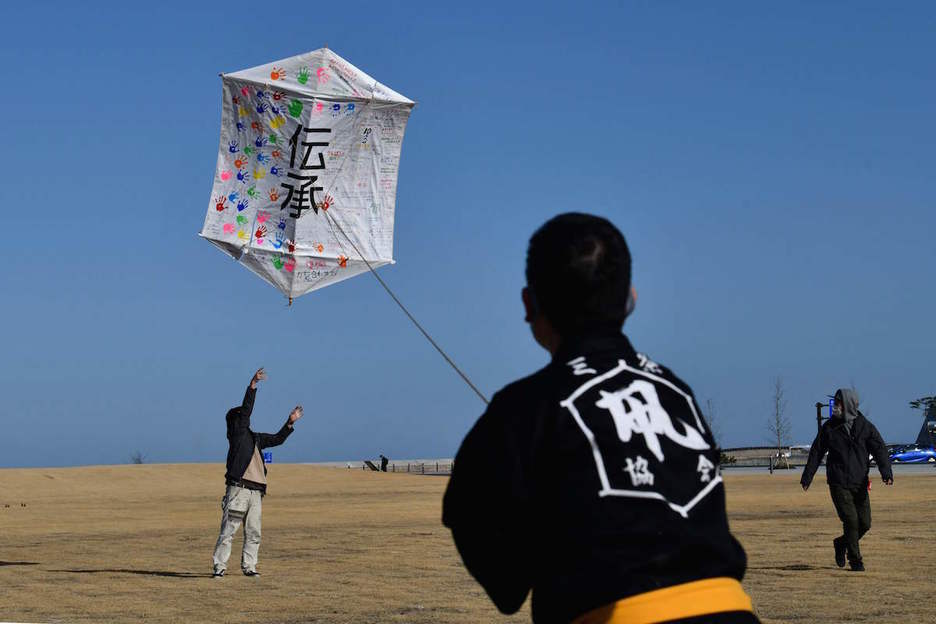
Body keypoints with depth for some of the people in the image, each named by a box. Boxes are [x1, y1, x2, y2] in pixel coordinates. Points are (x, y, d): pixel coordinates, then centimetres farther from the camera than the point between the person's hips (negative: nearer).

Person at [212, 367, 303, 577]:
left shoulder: (255, 438, 24)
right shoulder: (237, 432, 2)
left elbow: (277, 439, 33)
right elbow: (246, 409, -8)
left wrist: (290, 422, 25)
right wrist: (253, 385, -14)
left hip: (256, 491, 8)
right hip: (238, 488, -8)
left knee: (253, 532, 6)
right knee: (228, 530, -8)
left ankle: (249, 566, 11)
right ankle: (219, 566, -6)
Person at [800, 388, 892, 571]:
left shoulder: (865, 427, 2)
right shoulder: (829, 427, 3)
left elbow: (879, 449, -8)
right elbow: (816, 452, 9)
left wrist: (886, 471, -24)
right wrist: (807, 477, 7)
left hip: (860, 483, 2)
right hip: (838, 484, -2)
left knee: (865, 523, 2)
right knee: (850, 520, -11)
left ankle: (841, 543, 29)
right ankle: (855, 560, 2)